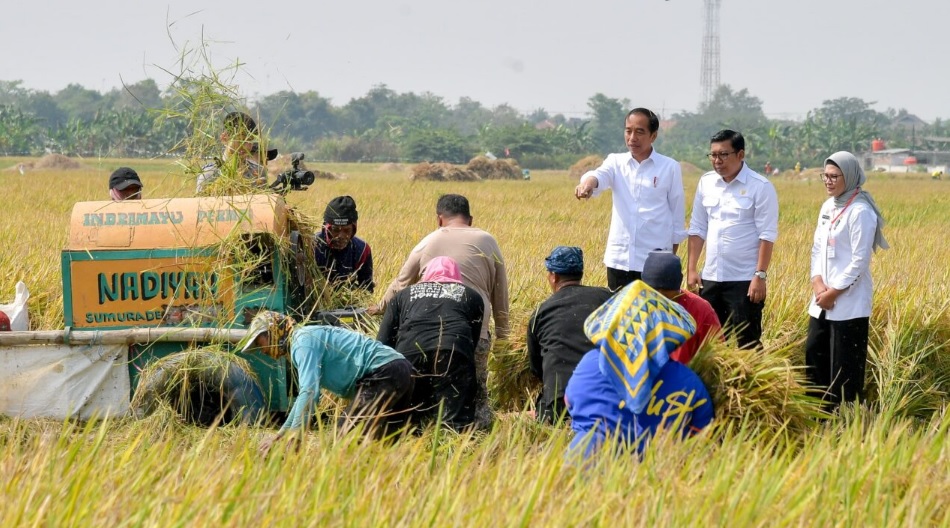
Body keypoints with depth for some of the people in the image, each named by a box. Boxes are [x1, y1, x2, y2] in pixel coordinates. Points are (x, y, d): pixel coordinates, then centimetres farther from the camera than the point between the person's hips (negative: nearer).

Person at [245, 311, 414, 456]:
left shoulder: (303, 340, -8)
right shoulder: (303, 340, 25)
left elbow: (309, 392, -22)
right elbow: (306, 394, 35)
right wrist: (280, 434, 34)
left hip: (383, 373, -11)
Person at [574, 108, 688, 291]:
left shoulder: (670, 168, -1)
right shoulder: (616, 162, 5)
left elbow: (678, 215, 4)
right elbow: (600, 176, -17)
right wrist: (588, 182, -42)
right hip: (619, 260, 3)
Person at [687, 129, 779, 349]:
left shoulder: (760, 187, -9)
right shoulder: (706, 183, 7)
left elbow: (767, 235, -11)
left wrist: (760, 275, -16)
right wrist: (691, 269, 8)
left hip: (744, 280, -5)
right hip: (711, 277, 6)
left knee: (747, 344, -1)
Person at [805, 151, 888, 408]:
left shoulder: (860, 212, -14)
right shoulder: (827, 207, 11)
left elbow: (860, 261, -16)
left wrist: (834, 292, -14)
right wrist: (817, 282, -3)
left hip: (849, 303, -8)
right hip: (822, 300, 8)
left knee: (844, 366, -4)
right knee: (814, 355, 12)